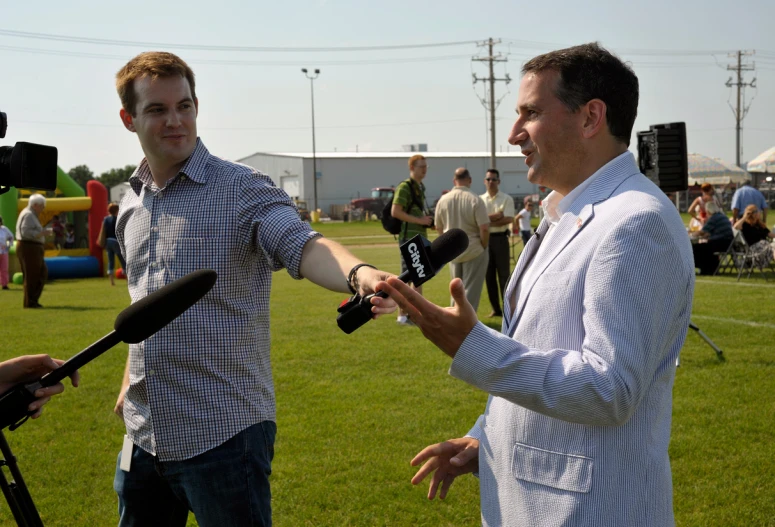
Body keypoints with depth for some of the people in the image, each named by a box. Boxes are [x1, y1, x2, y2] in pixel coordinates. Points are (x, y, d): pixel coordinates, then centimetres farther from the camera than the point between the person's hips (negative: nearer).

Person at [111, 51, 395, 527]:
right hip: (144, 434, 7)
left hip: (224, 435, -6)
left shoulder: (244, 190, -10)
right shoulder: (131, 205, 11)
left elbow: (302, 244, -28)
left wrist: (358, 273, -48)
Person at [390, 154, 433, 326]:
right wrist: (419, 220, -20)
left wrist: (427, 220, 9)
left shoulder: (420, 187, 16)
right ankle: (402, 315, -3)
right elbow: (395, 212, -20)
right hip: (409, 237, -9)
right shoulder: (405, 187, -12)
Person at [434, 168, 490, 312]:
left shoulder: (443, 200, -2)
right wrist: (484, 246, -3)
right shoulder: (475, 200, -16)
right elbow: (484, 228, -19)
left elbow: (438, 227, 7)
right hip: (474, 251, -4)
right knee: (471, 290, 3)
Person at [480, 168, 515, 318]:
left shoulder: (506, 199, 0)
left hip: (500, 239, -3)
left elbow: (509, 219, -12)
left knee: (504, 274, -2)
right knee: (489, 275, 6)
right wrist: (496, 215, -14)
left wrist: (488, 222, -12)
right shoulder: (480, 199, 8)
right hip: (485, 239, 3)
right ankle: (495, 308, 13)